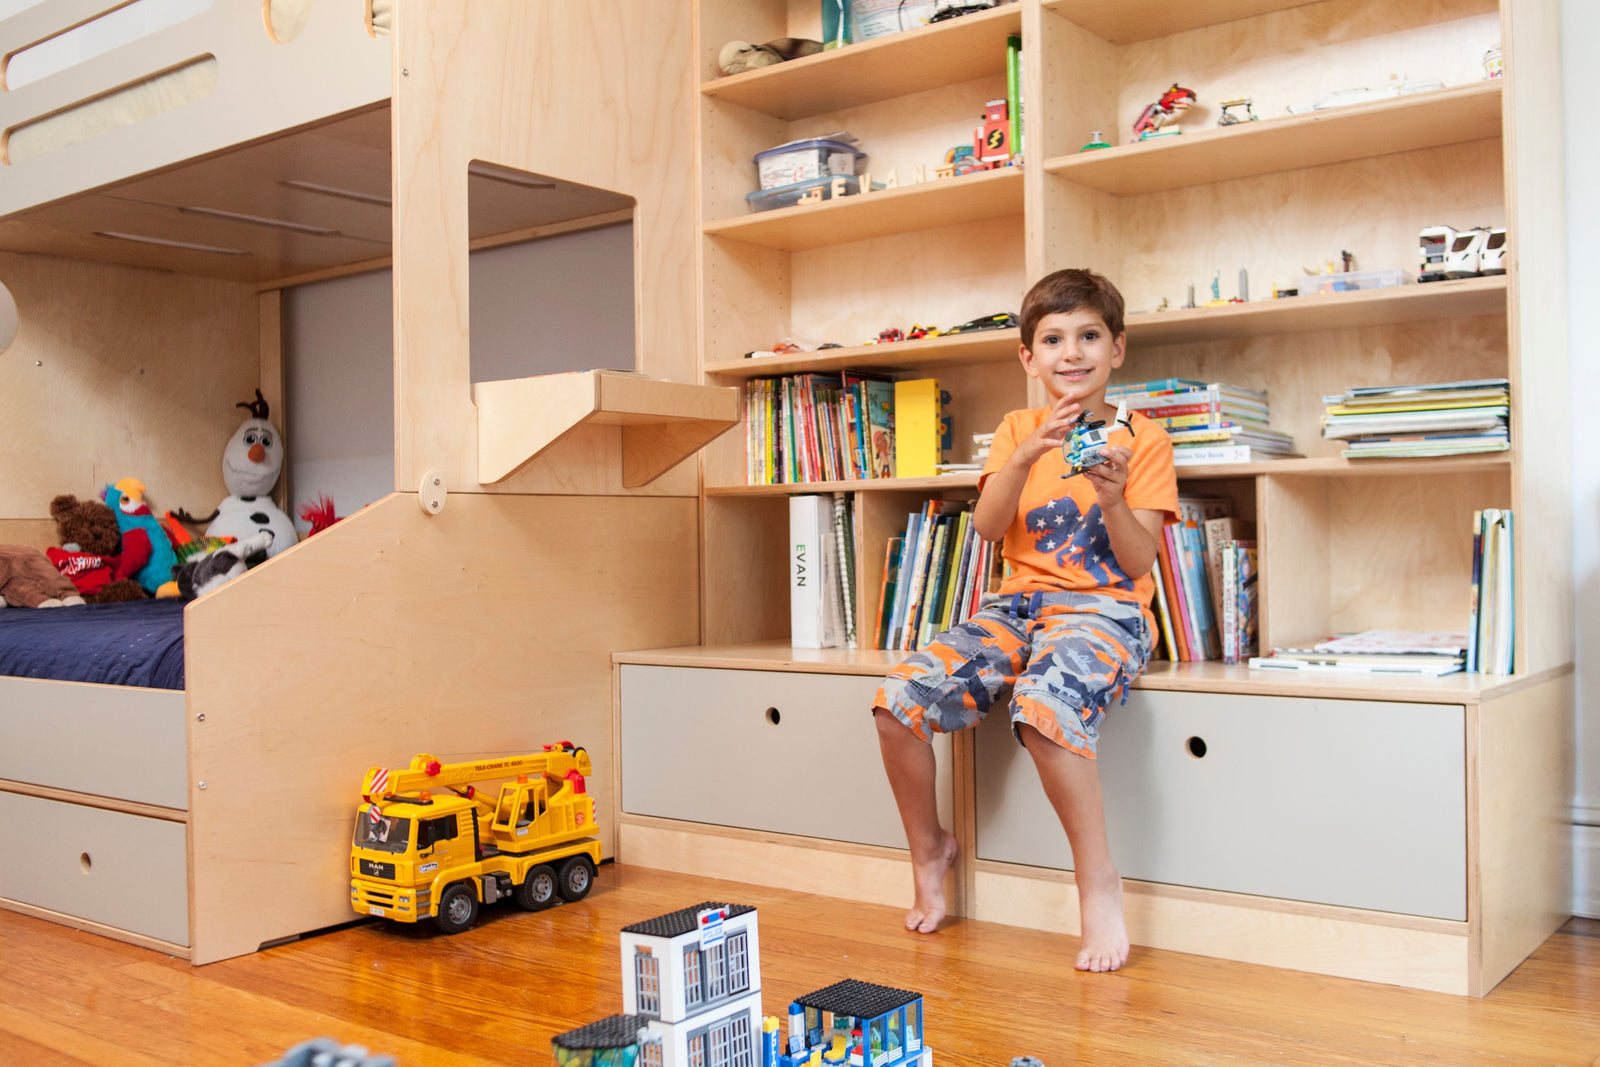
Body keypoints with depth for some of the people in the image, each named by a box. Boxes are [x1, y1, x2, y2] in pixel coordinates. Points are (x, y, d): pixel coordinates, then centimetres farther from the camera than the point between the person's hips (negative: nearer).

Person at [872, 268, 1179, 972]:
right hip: (1018, 605, 4)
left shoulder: (1142, 440, 3)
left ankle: (1097, 880, -17)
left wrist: (1113, 498, -23)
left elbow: (1139, 562, -4)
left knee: (1044, 706, -37)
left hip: (1104, 610, -4)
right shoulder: (1018, 431, 12)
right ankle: (929, 848, 7)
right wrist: (1029, 453, -19)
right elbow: (987, 527, -4)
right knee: (900, 697, -18)